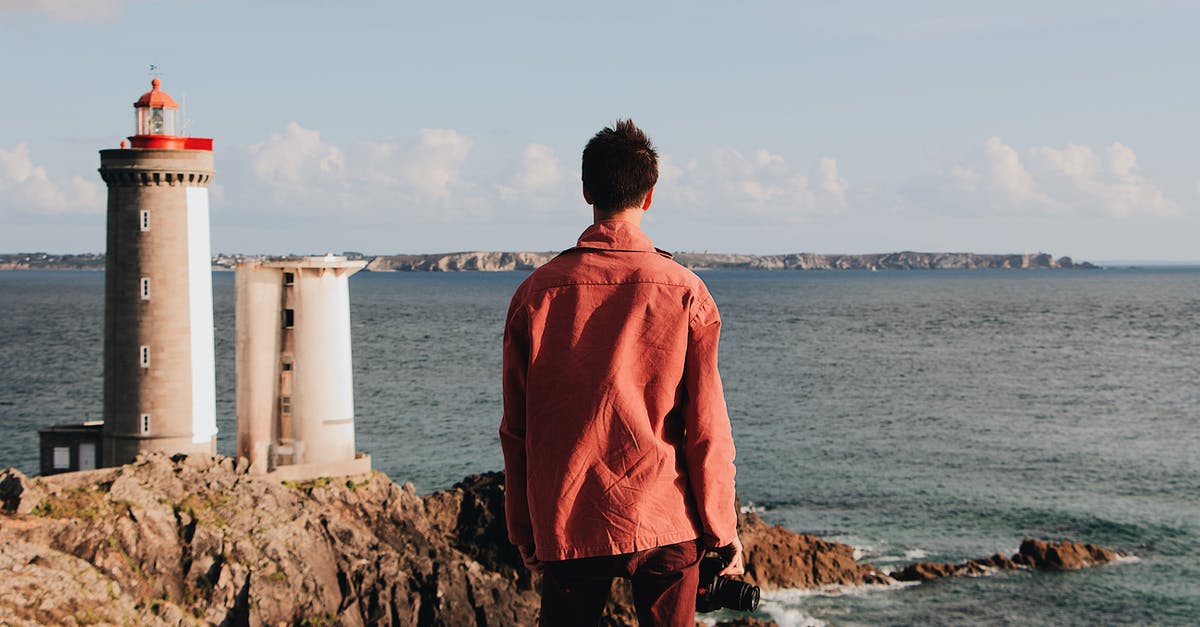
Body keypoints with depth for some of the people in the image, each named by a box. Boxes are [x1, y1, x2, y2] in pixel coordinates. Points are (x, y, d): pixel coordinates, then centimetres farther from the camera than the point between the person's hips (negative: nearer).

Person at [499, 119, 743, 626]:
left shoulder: (537, 294, -2)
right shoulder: (684, 292, -5)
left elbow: (516, 431, 2)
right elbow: (707, 428, -5)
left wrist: (524, 533, 11)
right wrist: (723, 531, 4)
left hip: (566, 526, 1)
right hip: (666, 522, -1)